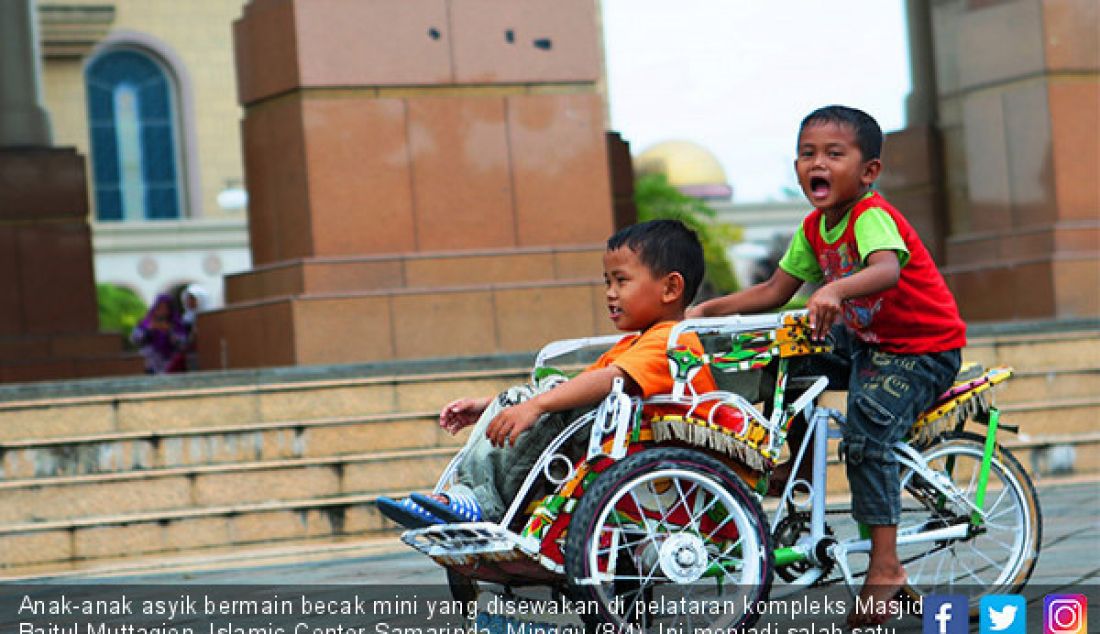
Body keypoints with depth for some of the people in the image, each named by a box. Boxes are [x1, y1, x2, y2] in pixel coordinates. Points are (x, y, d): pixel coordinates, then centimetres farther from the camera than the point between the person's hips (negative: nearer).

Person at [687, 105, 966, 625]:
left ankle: (884, 567, -18)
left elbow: (887, 270, -44)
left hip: (922, 350, -9)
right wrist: (710, 309, -1)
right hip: (865, 341, 9)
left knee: (867, 435, -23)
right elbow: (774, 292, 7)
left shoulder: (871, 216, -23)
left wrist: (835, 291, -62)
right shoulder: (814, 229, 2)